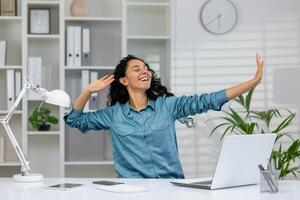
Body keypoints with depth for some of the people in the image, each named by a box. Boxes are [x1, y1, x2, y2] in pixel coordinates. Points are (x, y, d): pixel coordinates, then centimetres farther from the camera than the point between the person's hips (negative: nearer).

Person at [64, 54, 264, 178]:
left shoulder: (167, 105, 7)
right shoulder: (113, 113, 8)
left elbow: (205, 101, -1)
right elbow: (74, 119, 16)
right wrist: (88, 91, 2)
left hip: (170, 184, 1)